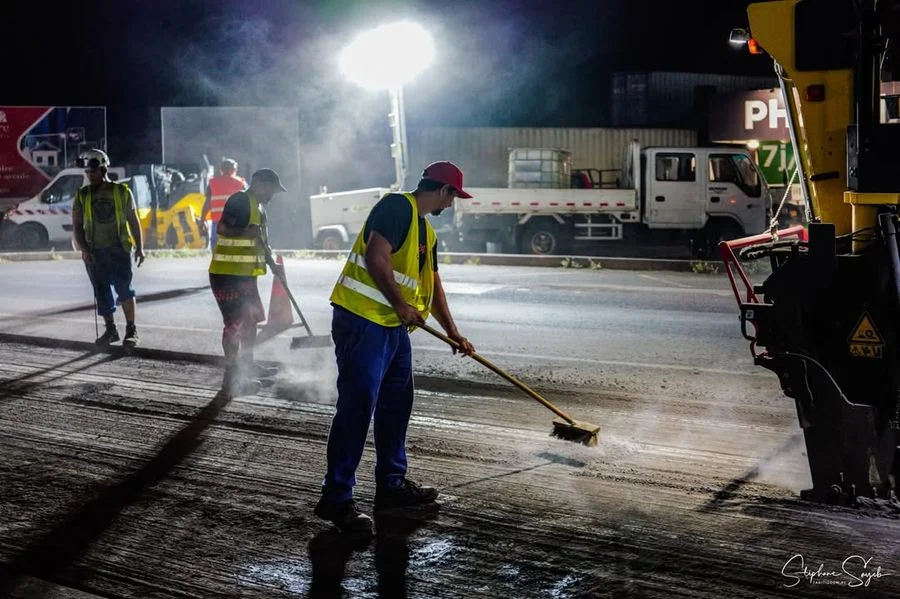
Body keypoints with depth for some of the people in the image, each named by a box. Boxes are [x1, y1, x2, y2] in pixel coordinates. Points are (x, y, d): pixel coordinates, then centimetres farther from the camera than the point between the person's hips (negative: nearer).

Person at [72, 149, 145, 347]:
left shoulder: (122, 192, 3)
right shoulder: (82, 196, 6)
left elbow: (134, 221, 8)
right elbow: (77, 226, 5)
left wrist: (139, 248, 3)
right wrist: (83, 249, -9)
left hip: (119, 250, -2)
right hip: (94, 253, 2)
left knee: (124, 288, -10)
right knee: (102, 293, 7)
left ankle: (131, 329, -1)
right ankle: (111, 330, 18)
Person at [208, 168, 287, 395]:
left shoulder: (258, 207, 19)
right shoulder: (240, 200, -13)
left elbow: (261, 243, 27)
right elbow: (222, 228, -23)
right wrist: (246, 231, -32)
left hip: (244, 274, 10)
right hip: (227, 274, -10)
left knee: (251, 318, 19)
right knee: (236, 323, -10)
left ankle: (247, 365, 34)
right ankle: (232, 377, -7)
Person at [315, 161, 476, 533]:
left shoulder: (426, 232, 19)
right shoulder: (397, 207, -10)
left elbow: (432, 284, 28)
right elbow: (376, 258, -21)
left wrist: (453, 333, 30)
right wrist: (402, 305, -16)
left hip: (394, 326, 10)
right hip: (361, 320, -10)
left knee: (397, 404, 14)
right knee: (357, 406, -10)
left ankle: (392, 485, 27)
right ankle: (336, 499, -6)